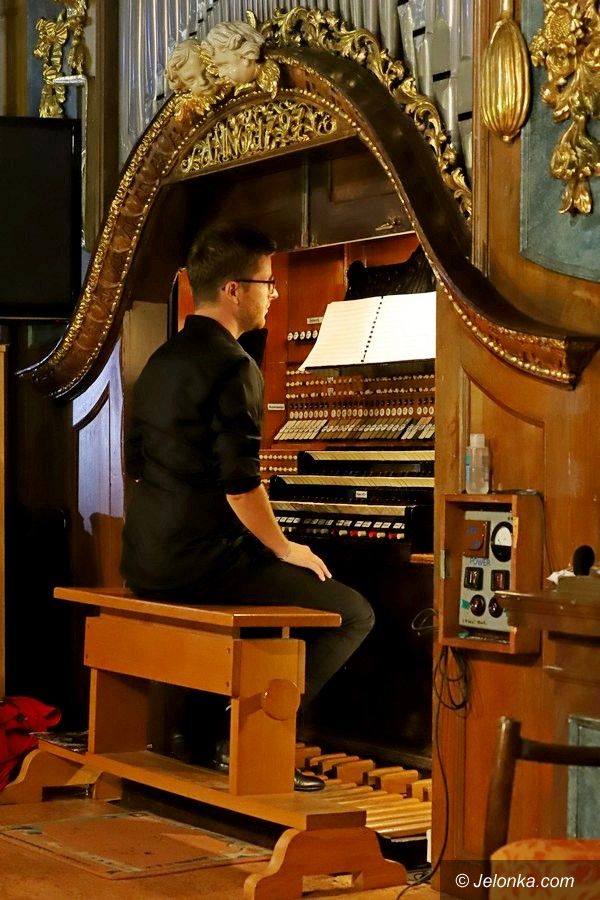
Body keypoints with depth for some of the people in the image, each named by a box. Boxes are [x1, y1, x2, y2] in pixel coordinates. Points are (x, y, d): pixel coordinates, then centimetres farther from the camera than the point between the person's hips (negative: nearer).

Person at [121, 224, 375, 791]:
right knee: (354, 614, -1)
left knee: (284, 588, 33)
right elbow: (241, 485, -21)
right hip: (203, 566, -9)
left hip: (148, 565, 9)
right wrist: (285, 547, -4)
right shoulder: (231, 367, -14)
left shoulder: (163, 360, 14)